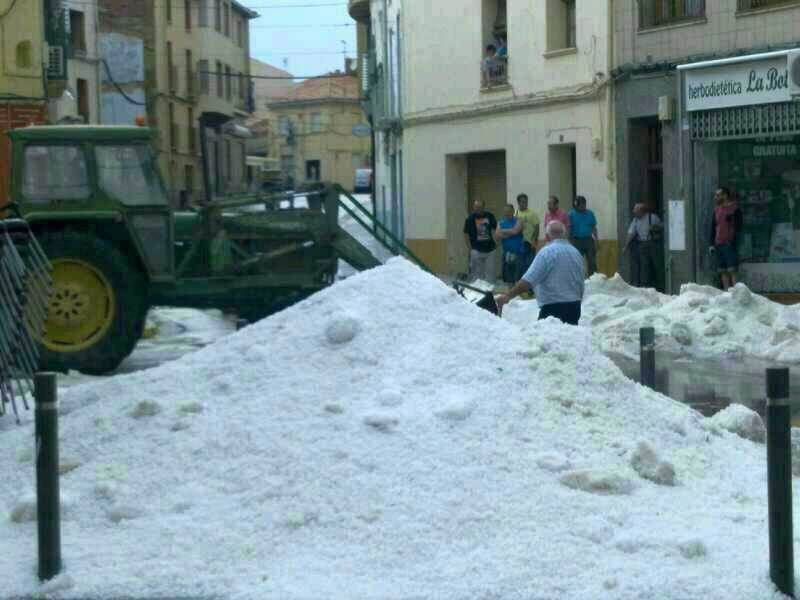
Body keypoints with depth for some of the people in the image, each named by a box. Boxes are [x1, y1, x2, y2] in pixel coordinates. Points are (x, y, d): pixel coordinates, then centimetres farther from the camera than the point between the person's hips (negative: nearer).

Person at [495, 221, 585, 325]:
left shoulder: (546, 252, -11)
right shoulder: (576, 253, 10)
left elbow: (528, 281, -19)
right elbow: (581, 285, 16)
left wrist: (507, 296, -20)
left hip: (552, 308, -7)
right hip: (574, 308, 7)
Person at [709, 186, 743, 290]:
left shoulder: (734, 209, -2)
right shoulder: (717, 209, 15)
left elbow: (738, 227, -3)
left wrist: (732, 241, -12)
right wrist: (711, 244, 10)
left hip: (729, 244, -6)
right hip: (718, 245, 6)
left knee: (732, 270, -11)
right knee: (722, 271, 6)